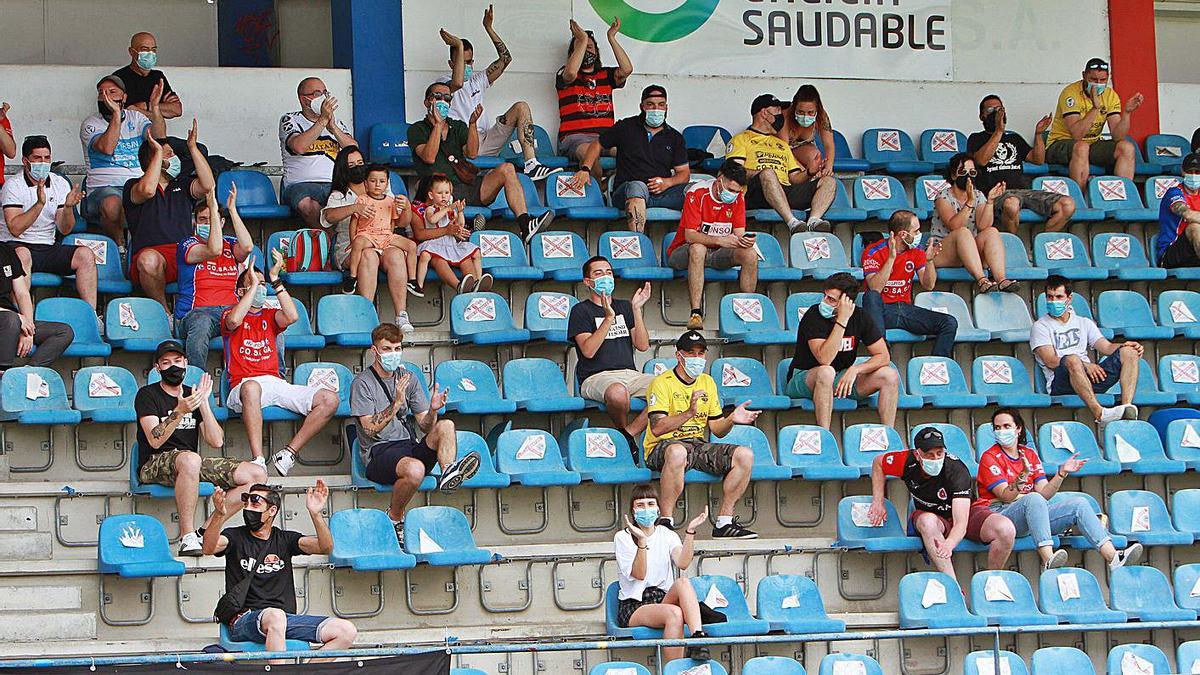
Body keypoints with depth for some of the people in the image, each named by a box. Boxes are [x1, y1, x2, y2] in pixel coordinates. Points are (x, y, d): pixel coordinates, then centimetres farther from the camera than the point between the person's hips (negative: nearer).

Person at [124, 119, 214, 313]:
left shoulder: (182, 184, 27)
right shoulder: (133, 186, 14)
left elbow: (207, 185, 6)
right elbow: (147, 190, -12)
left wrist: (193, 148, 5)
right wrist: (158, 152, -3)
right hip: (150, 251, -3)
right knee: (149, 260, -41)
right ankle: (163, 312, -21)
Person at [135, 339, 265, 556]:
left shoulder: (192, 395, 16)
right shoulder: (147, 395, 1)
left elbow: (216, 442, 4)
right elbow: (155, 441, -15)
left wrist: (203, 403, -5)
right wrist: (179, 412, -28)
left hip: (191, 463, 6)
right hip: (154, 466, -6)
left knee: (257, 474, -10)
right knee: (190, 459, -42)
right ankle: (187, 536, -36)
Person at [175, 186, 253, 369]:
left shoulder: (230, 244, 20)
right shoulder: (187, 245, 7)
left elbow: (247, 247, -5)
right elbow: (214, 250, -13)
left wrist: (232, 209, -3)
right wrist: (213, 208, -12)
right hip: (196, 312, -4)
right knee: (201, 323, -42)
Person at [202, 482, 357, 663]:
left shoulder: (285, 539, 17)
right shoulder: (235, 536, 9)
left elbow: (325, 548, 1)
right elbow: (209, 548, -13)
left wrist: (316, 514, -16)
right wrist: (219, 515, -32)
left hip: (287, 618, 4)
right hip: (244, 621, -4)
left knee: (347, 631, -14)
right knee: (275, 615, -40)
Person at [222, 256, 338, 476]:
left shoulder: (269, 316, 25)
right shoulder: (230, 313, 14)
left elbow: (291, 317, 1)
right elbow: (234, 320, -13)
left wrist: (275, 280, -1)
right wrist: (254, 284, -7)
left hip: (275, 383, 5)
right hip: (244, 384, -5)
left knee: (330, 399, -14)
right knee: (251, 387, -44)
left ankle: (289, 452, -14)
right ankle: (258, 460, -48)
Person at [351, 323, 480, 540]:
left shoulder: (408, 379, 16)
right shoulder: (362, 383, -1)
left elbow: (425, 427, 12)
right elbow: (370, 429, -12)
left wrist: (433, 410, -11)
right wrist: (396, 404, -24)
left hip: (410, 447, 5)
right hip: (379, 453, -5)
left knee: (445, 426, -21)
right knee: (415, 470, -38)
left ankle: (449, 473, -41)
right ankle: (394, 518, -16)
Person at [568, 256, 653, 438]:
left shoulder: (624, 307, 22)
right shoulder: (581, 310, 6)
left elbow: (642, 345, 8)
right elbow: (588, 350, -10)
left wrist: (636, 310, -2)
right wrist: (608, 318, -18)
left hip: (630, 373, 5)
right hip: (596, 377, -5)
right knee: (618, 392, -41)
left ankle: (630, 432, -17)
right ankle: (623, 430, -10)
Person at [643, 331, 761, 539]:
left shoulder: (707, 382, 16)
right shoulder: (662, 383, -5)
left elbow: (716, 429, 15)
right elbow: (656, 428, -18)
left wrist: (731, 419, -7)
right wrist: (689, 413, -30)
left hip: (698, 446, 6)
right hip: (662, 448, -6)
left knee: (745, 455, -15)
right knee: (677, 452, -42)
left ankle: (724, 522, -9)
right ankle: (666, 520, -31)